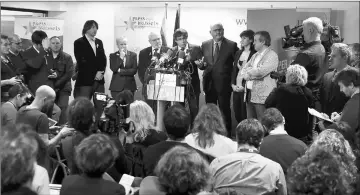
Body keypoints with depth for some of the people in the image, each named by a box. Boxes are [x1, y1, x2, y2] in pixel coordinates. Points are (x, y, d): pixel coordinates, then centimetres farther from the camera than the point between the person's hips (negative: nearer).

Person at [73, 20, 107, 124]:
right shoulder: (79, 42, -1)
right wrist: (94, 75, -12)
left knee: (100, 107, 3)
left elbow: (103, 59, 13)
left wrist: (100, 72, -6)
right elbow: (81, 61, -9)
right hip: (85, 80, -5)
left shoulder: (99, 42, 18)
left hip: (99, 80, 6)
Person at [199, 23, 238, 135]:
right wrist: (202, 64, -10)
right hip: (209, 83, 4)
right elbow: (201, 62, 14)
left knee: (225, 110, 3)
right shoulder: (205, 45, 8)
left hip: (224, 84, -3)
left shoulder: (232, 45, -3)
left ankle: (227, 134, 13)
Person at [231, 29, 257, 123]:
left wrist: (244, 87, -14)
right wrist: (233, 84, 1)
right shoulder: (238, 53, 13)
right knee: (237, 113, 9)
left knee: (245, 115, -1)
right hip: (236, 87, 6)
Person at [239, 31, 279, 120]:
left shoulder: (272, 55, -8)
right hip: (249, 93, 8)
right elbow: (244, 69, 14)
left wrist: (248, 72, -3)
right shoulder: (255, 55, 20)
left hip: (262, 96, -8)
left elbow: (261, 71, -20)